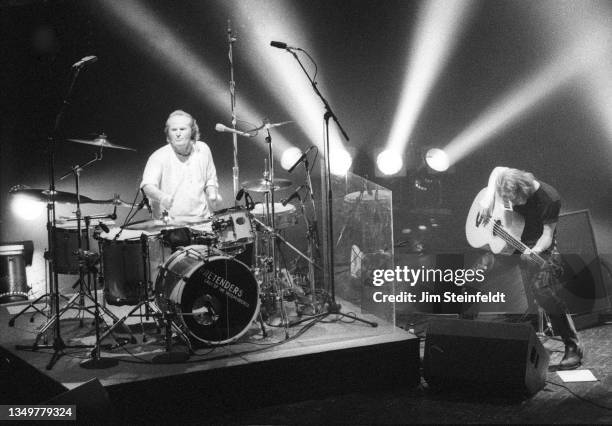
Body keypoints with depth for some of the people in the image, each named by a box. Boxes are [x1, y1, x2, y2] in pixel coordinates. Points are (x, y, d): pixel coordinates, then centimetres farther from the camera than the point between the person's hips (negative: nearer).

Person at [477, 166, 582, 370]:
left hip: (539, 247, -6)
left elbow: (547, 234, -21)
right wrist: (488, 198, -1)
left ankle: (573, 348, -12)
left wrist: (534, 251, -40)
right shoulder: (511, 183, -10)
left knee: (542, 288, -23)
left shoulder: (549, 199, -24)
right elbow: (497, 171, 12)